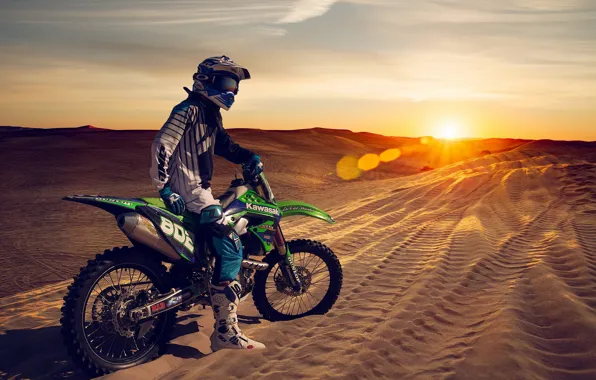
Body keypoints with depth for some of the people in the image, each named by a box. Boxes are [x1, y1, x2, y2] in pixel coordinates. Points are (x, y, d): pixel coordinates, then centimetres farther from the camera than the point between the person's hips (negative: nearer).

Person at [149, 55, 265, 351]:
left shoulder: (210, 113, 18)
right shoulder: (190, 109, -12)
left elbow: (223, 144, 22)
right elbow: (161, 146, -18)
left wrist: (249, 157, 2)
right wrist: (165, 188, -22)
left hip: (199, 187, 11)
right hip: (189, 190, -11)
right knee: (230, 248, -18)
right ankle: (225, 331, -17)